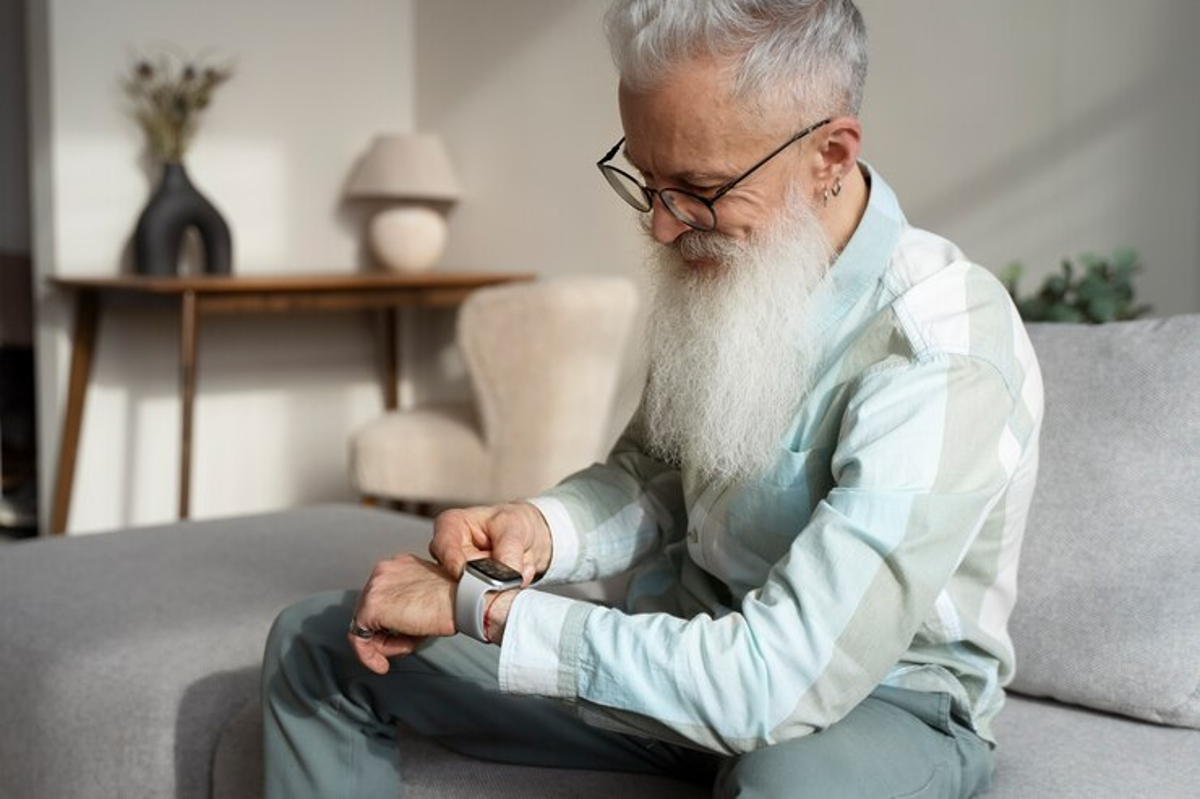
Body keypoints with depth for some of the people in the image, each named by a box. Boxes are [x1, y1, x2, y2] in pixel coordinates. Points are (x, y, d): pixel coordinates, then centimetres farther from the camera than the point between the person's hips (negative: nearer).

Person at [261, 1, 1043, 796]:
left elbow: (779, 684, -33)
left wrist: (478, 606, -26)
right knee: (316, 641, 2)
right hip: (692, 645, 7)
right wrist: (540, 530, -15)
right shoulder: (725, 264, -5)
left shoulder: (945, 361, -28)